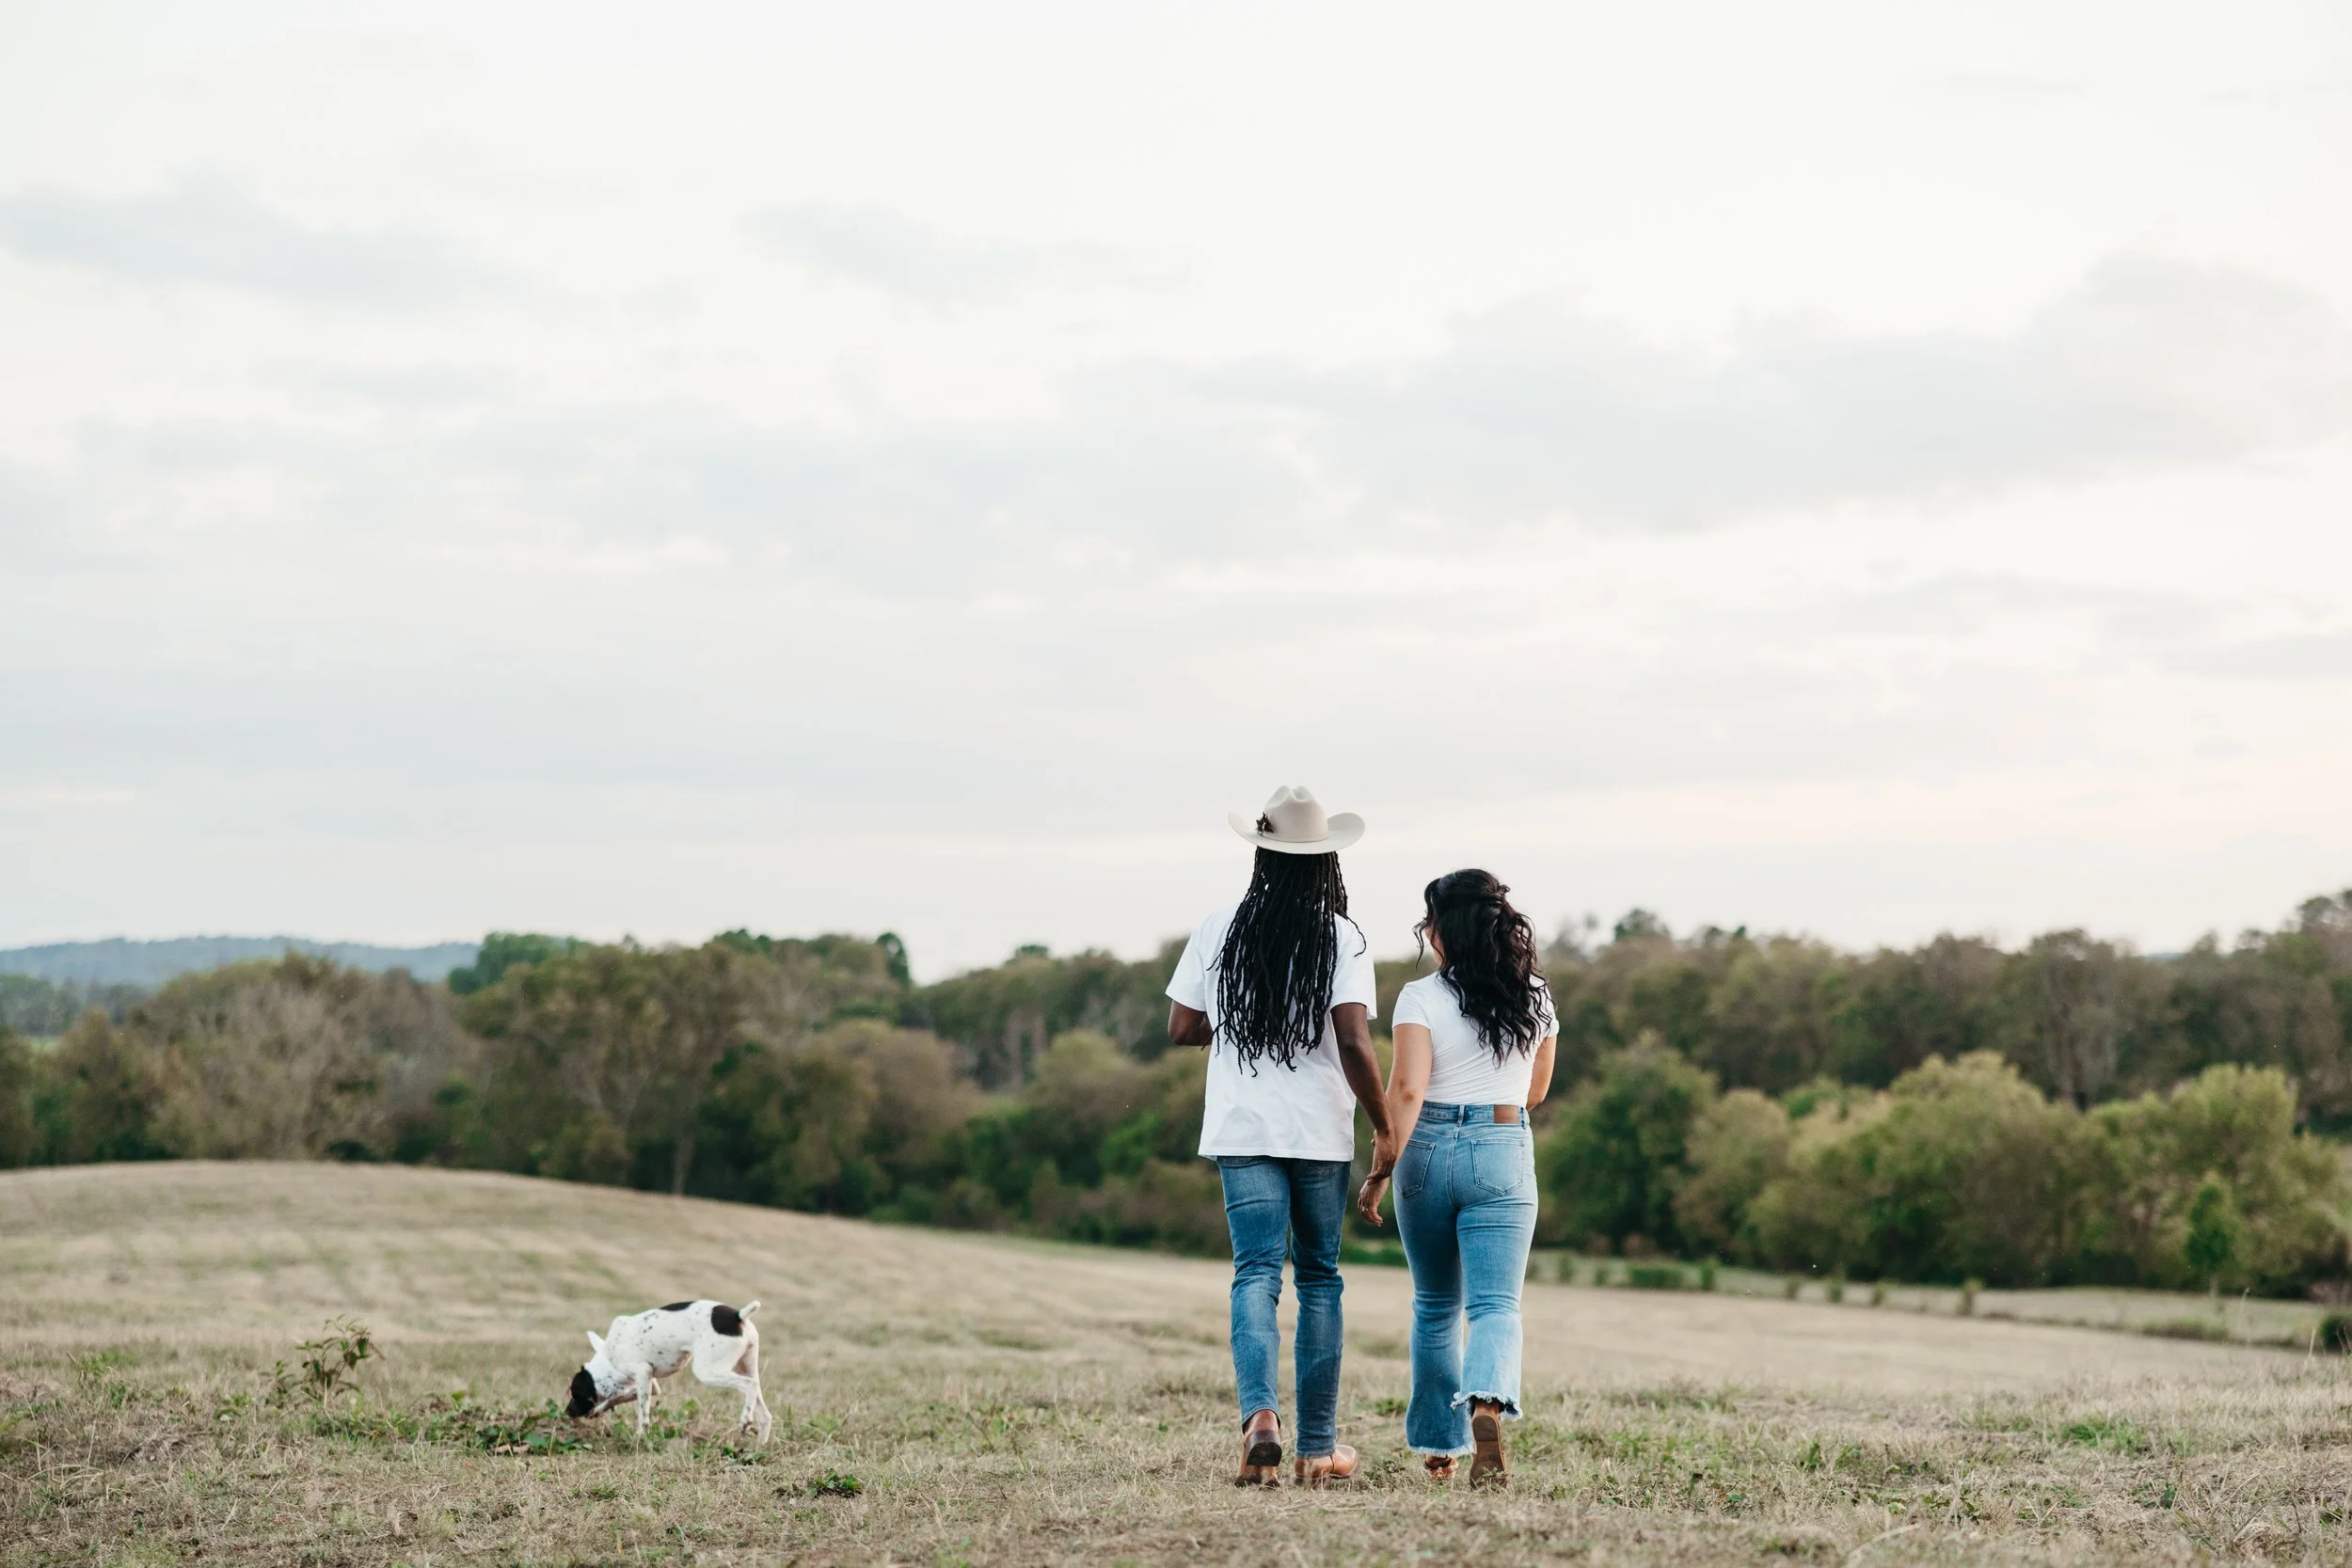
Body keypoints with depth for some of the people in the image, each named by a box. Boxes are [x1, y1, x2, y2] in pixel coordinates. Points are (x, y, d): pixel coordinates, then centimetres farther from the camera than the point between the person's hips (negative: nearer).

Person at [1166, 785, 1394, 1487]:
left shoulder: (1218, 930, 1)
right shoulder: (1343, 939, -7)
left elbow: (1182, 1029, 4)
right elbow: (1355, 1046, -15)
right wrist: (1386, 1129, -6)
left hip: (1243, 1132, 1)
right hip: (1322, 1136, -1)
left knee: (1256, 1273, -1)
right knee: (1319, 1279, 11)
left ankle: (1259, 1415, -27)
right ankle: (1318, 1448, 15)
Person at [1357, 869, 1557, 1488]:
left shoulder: (1421, 998, -7)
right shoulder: (1534, 997, 5)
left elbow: (1406, 1090, -17)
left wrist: (1381, 1169, -12)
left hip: (1428, 1153, -1)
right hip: (1505, 1154, 1)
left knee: (1435, 1306, 16)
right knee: (1495, 1304, -6)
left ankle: (1440, 1443, 22)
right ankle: (1487, 1406, -35)